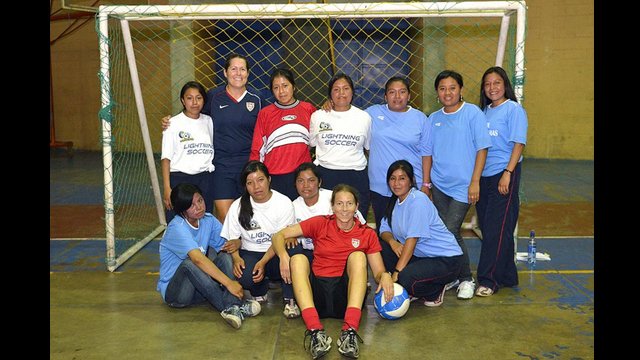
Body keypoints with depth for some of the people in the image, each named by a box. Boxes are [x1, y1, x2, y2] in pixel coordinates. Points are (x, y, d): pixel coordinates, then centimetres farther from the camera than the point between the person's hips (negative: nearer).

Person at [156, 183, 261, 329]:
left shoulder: (208, 220, 1)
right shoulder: (176, 228, -21)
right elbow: (198, 259, -34)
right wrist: (229, 282, -40)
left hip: (199, 290, 6)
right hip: (174, 291, -6)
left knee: (224, 256, -17)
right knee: (189, 263, -34)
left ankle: (233, 309, -37)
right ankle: (230, 307, -35)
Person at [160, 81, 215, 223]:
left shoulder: (209, 122, 9)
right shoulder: (174, 124, -2)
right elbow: (166, 158, -3)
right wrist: (167, 188, -8)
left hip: (205, 180, 3)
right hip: (180, 179, -3)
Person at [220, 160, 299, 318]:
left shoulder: (284, 203, -7)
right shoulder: (238, 206, 1)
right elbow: (233, 238, 6)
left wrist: (263, 262, -22)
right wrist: (236, 258, -16)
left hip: (276, 255, -2)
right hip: (250, 253, 2)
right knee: (245, 277, -34)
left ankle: (289, 300, -16)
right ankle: (260, 292, 7)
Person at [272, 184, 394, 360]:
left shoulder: (367, 234, 10)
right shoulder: (320, 223, 8)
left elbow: (378, 272, 9)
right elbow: (279, 236, 5)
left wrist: (385, 276, -16)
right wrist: (283, 256, -16)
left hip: (347, 294, 0)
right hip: (317, 294, 0)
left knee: (358, 256, -21)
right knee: (298, 258, -22)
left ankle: (350, 331, -38)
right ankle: (315, 331, -41)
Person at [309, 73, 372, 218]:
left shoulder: (364, 117, 7)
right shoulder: (318, 116, 7)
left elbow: (368, 148, 16)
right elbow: (311, 144, 14)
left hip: (356, 175, 0)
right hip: (326, 174, 0)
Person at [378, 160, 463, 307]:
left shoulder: (418, 200, -19)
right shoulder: (395, 201, 7)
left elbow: (412, 239, -25)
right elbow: (384, 229, 6)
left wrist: (396, 273, -28)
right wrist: (392, 241, -19)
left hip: (446, 259, -8)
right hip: (421, 255, 8)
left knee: (407, 279, -31)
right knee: (382, 247, -8)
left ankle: (437, 290, 3)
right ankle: (408, 291, 5)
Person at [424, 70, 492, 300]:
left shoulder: (473, 113, -5)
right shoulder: (433, 119, 8)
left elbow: (482, 149, -7)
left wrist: (475, 182, -11)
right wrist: (425, 183, 10)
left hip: (463, 185, -5)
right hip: (439, 185, 5)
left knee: (450, 232, -11)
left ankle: (466, 279, 8)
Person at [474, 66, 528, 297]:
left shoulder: (514, 109, -4)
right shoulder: (484, 111, 14)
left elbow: (519, 143, -10)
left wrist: (508, 173, -18)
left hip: (504, 175, -7)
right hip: (483, 176, 7)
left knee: (497, 229, -5)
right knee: (487, 227, 11)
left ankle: (489, 280, 2)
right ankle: (506, 276, 24)